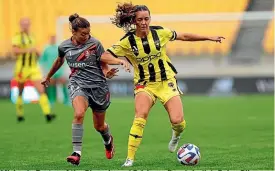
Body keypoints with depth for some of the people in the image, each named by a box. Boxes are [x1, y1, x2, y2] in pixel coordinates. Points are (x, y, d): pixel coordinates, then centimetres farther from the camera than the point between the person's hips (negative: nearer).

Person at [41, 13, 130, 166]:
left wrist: (107, 73, -22)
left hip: (98, 85, 0)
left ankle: (108, 141, 50)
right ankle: (76, 153, -28)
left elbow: (104, 63, 1)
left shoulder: (95, 44, -7)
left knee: (99, 126, 13)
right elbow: (59, 61, 23)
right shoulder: (64, 47, 1)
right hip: (78, 84, 0)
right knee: (79, 114, -30)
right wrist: (48, 77, 36)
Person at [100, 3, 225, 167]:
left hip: (166, 81, 1)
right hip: (144, 84, -1)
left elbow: (183, 36, 9)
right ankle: (130, 158, -21)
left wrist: (209, 38, 11)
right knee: (140, 117, -27)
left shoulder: (160, 32, -6)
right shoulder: (128, 41, -9)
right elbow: (105, 56, -7)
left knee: (177, 121, -15)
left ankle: (176, 134, 25)